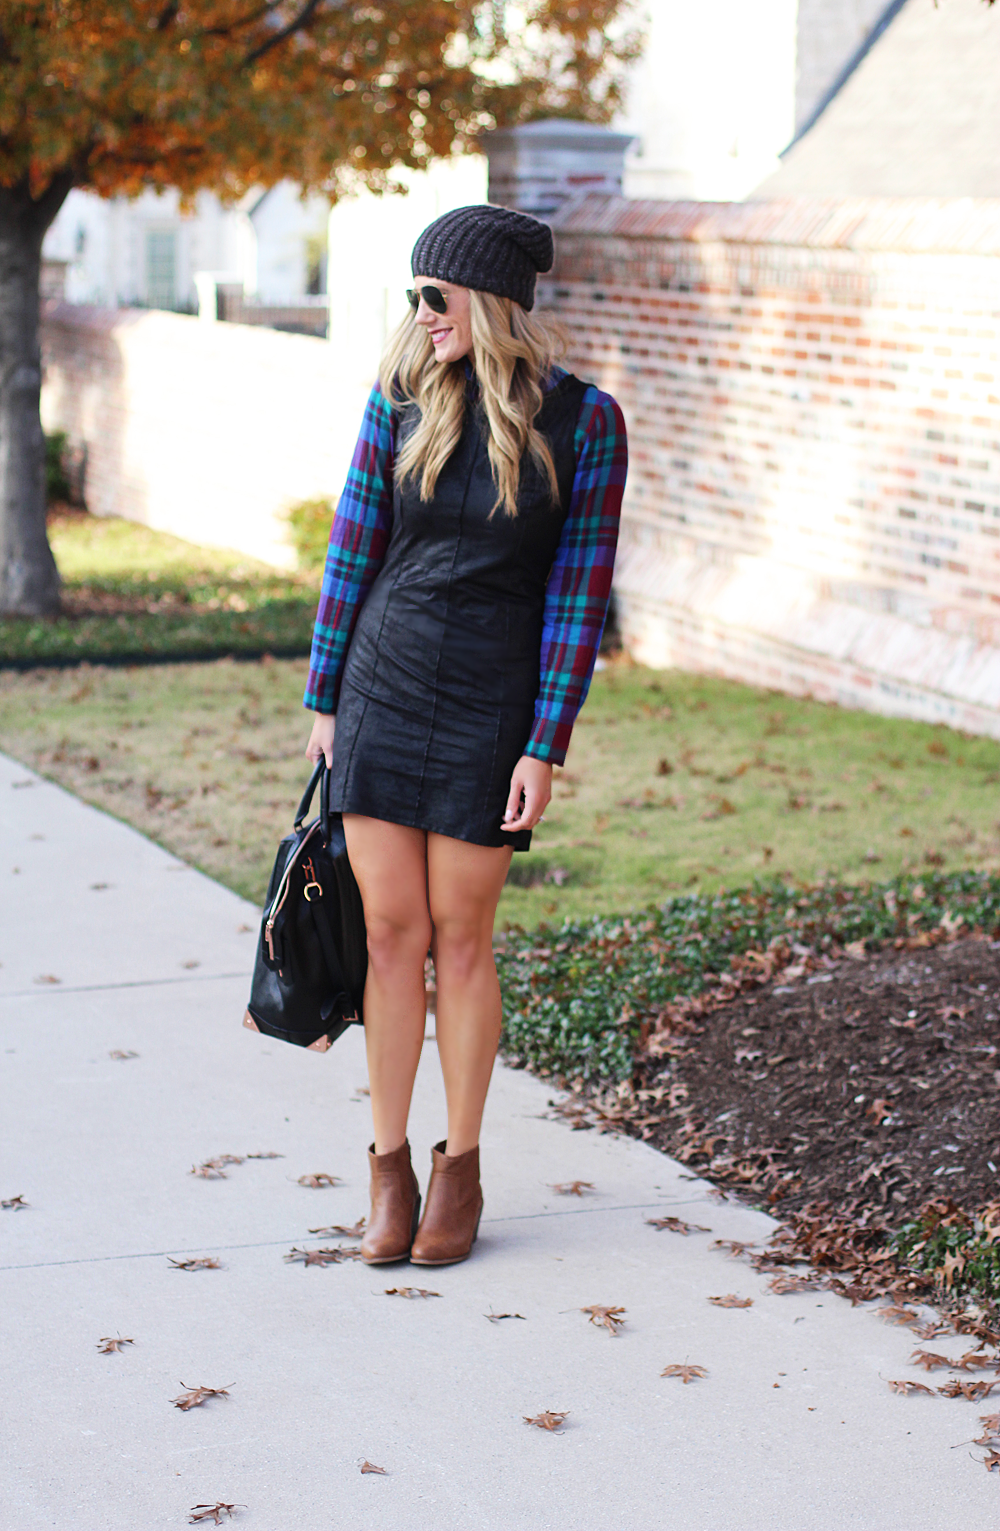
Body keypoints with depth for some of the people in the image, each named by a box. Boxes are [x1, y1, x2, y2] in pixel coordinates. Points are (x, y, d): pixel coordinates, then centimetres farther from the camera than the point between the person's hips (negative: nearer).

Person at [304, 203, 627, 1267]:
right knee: (391, 933, 4)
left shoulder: (583, 420, -6)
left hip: (492, 701, -2)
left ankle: (461, 1167, 20)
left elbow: (579, 588, -6)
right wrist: (321, 698, 6)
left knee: (460, 937, 4)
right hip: (382, 687, 2)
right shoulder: (401, 399, 0)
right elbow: (352, 550, 6)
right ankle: (389, 1168, 16)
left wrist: (545, 748, -9)